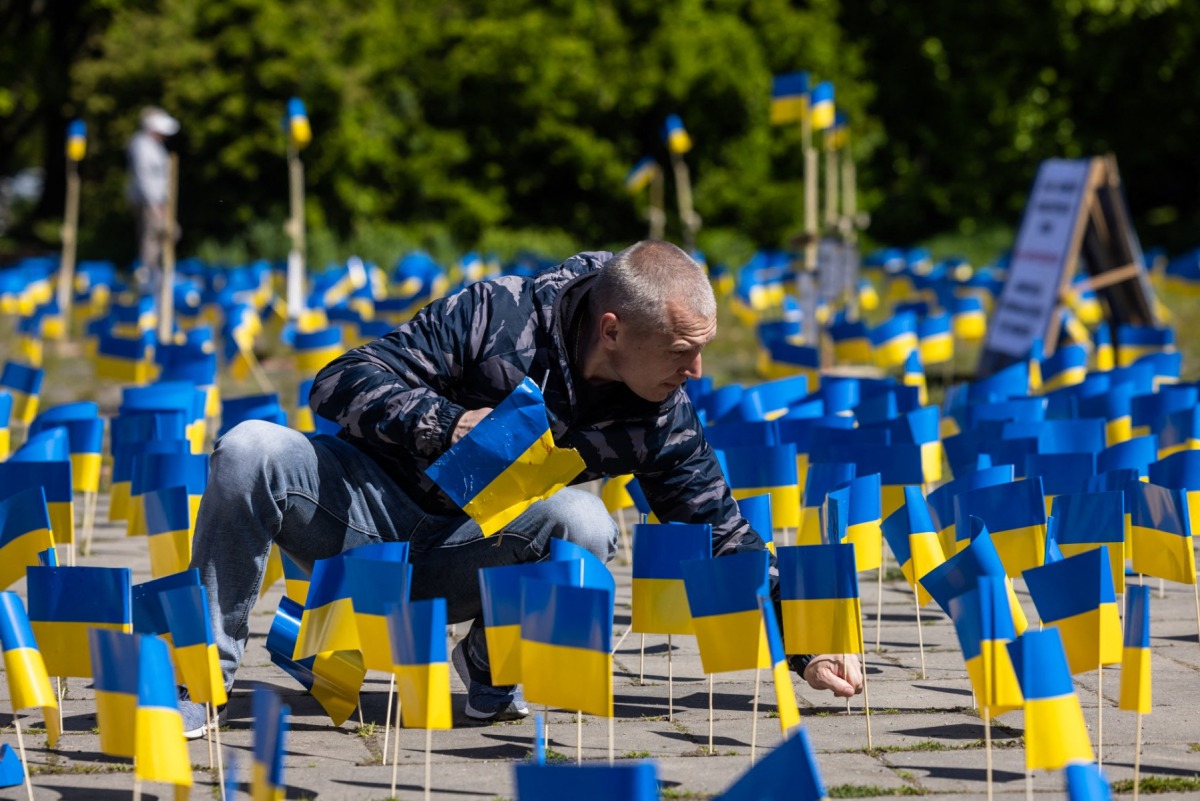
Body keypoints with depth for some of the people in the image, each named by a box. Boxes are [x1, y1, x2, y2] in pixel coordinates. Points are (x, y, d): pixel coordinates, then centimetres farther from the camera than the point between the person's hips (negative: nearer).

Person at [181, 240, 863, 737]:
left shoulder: (661, 417, -8)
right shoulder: (497, 314, -20)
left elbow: (724, 537, 3)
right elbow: (339, 384, -18)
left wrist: (805, 648, -3)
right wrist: (448, 423, -33)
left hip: (459, 565, 2)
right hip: (374, 508, -2)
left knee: (582, 522, -31)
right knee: (250, 452, -32)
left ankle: (493, 667, -4)